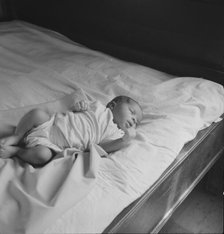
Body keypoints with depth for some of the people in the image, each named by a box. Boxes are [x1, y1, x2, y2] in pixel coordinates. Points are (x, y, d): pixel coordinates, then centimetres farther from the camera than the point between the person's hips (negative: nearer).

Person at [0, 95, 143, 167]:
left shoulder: (115, 134, 4)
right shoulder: (99, 107, 8)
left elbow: (100, 147, -10)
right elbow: (73, 110, 16)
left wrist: (125, 140, -22)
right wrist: (80, 105, -9)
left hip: (54, 146, -1)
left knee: (43, 155, -32)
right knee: (38, 113, -28)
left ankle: (14, 150, -5)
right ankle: (16, 137, -3)